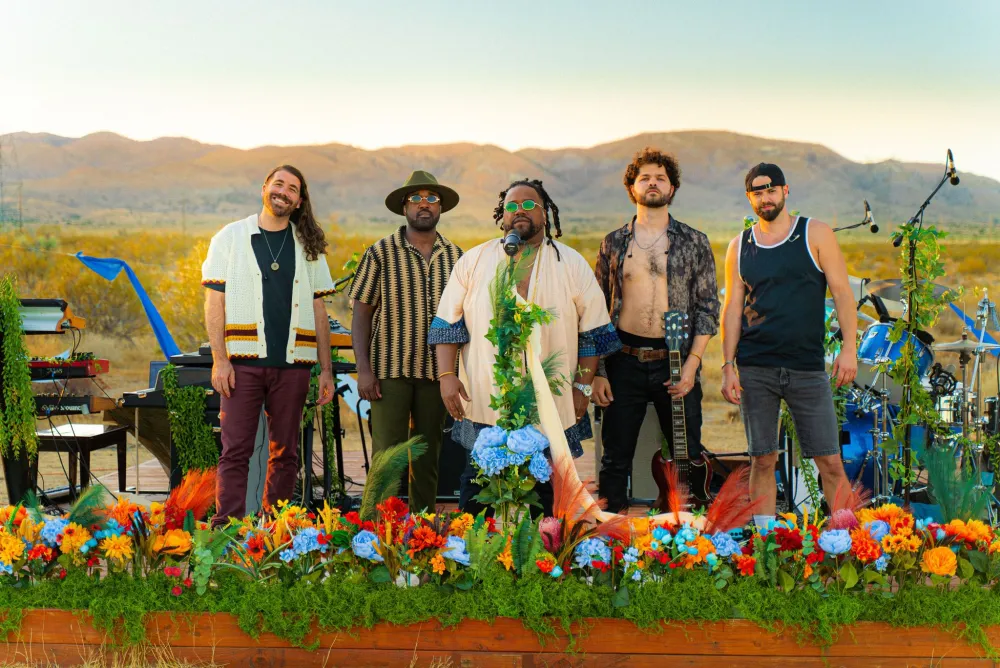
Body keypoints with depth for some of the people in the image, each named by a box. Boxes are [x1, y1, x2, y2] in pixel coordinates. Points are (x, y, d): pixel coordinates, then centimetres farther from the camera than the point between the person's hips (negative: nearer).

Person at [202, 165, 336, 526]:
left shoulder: (308, 246, 13)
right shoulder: (231, 238, 6)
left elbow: (318, 311, 13)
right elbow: (215, 303, 2)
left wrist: (326, 369, 7)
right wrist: (220, 359, -7)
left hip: (292, 364, 2)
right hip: (243, 361, -2)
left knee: (285, 453, 6)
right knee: (235, 451, -6)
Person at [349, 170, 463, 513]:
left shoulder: (455, 256, 9)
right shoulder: (381, 253, -1)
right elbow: (361, 312, -2)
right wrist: (364, 369, -10)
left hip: (437, 371, 4)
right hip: (391, 369, -3)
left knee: (428, 456, 9)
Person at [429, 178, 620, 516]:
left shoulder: (572, 264, 7)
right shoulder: (473, 261, 7)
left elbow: (593, 332, 8)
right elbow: (446, 323, 6)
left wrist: (583, 386, 2)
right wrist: (447, 375, -5)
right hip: (483, 404, 0)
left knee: (545, 497, 7)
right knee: (475, 500, 1)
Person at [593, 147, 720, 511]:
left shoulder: (695, 242, 5)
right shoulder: (613, 244, 8)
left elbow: (708, 308, 3)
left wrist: (691, 364, -8)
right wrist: (598, 372, 1)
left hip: (676, 362, -1)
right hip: (624, 361, 1)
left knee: (690, 458, 3)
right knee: (615, 459, 4)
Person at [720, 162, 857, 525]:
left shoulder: (815, 234, 3)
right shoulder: (740, 246, 9)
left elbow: (841, 291, 1)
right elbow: (732, 308, 10)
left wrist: (849, 347, -10)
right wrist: (728, 366, 2)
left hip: (808, 367, -1)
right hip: (754, 369, 2)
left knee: (830, 462, -2)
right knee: (763, 460, 4)